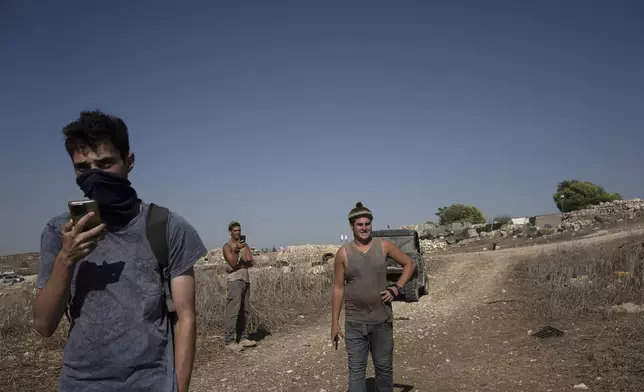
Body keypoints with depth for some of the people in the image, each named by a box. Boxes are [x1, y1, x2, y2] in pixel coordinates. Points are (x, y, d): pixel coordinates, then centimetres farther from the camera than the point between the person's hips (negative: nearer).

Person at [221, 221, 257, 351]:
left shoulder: (244, 245, 16)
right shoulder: (227, 246, -2)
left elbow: (250, 262, 6)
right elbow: (233, 263, -13)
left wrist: (238, 264, -11)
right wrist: (236, 250, -22)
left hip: (246, 279, 7)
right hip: (234, 280, -7)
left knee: (245, 311, 7)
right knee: (232, 311, -11)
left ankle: (243, 338, 13)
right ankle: (229, 341, -10)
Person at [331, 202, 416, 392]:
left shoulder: (384, 246, -2)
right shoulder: (343, 253, -4)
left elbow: (409, 264, 10)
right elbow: (338, 289, 0)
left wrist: (397, 288, -3)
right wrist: (335, 322, -1)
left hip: (382, 320, 1)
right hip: (354, 322, -1)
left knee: (384, 368, 14)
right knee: (356, 370, 2)